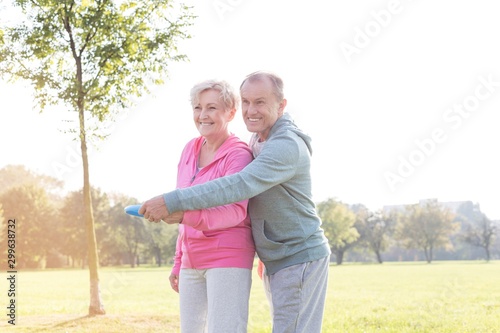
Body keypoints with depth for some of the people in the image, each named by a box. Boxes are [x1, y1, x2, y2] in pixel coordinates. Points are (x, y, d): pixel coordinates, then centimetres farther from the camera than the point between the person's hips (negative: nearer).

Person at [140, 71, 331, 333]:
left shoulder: (287, 145, -21)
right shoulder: (258, 139, 12)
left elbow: (241, 185, -33)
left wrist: (172, 202, -36)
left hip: (300, 260, -10)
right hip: (277, 262, 10)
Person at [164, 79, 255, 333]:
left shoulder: (238, 154, -9)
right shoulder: (190, 150, 11)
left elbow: (235, 211, -23)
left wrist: (184, 214, -38)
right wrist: (178, 262, 19)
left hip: (227, 258, -7)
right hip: (192, 261, 7)